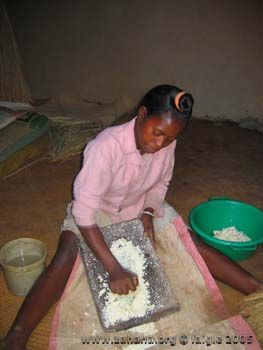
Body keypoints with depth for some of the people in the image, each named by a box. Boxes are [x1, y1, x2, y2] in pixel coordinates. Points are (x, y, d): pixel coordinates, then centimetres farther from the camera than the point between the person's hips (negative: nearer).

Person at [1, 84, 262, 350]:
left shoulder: (167, 144, -17)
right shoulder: (105, 146, -33)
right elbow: (84, 211, -36)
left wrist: (149, 211, -16)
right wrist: (114, 269, -40)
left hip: (139, 210, 4)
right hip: (94, 214, -3)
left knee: (194, 246, -9)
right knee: (62, 265, -27)